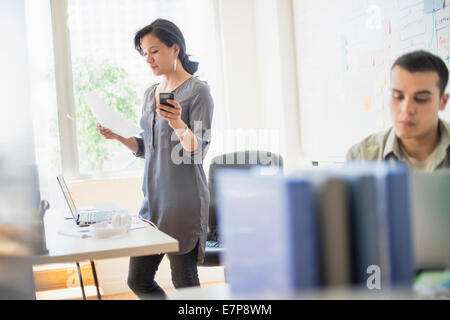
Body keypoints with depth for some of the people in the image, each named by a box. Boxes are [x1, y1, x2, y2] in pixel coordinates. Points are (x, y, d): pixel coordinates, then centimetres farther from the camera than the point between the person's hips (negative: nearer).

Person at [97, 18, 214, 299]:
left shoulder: (198, 90, -6)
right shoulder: (151, 93, 16)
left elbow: (198, 150, -12)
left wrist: (178, 124, -30)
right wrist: (119, 136, 5)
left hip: (185, 200, -7)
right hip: (154, 197, 8)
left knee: (185, 282, -1)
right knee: (138, 281, 11)